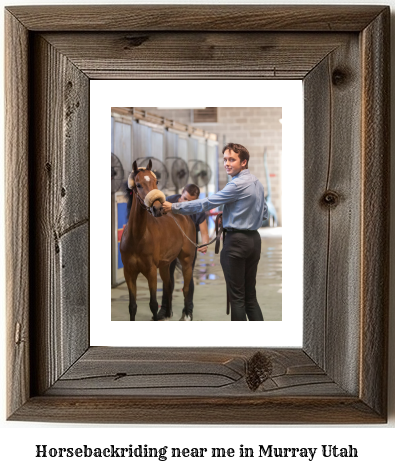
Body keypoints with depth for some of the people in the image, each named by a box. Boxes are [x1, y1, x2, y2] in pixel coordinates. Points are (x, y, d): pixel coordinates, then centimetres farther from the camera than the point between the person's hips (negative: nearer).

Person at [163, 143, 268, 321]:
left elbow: (207, 203, -17)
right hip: (254, 239, 9)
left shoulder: (238, 184, -15)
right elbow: (264, 213, 23)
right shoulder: (257, 183, 13)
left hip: (236, 240, -9)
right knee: (250, 295, 12)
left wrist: (174, 207, -12)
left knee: (236, 296, -1)